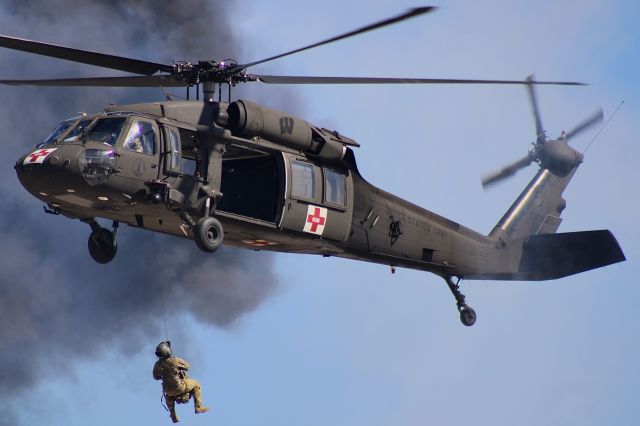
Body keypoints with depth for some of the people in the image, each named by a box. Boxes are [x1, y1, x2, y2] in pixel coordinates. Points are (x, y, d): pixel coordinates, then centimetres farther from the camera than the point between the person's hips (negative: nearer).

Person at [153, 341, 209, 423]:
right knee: (196, 384, 22)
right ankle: (198, 407, 18)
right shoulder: (176, 360, -17)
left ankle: (173, 416, 40)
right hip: (179, 388, -4)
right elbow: (187, 366, 2)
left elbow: (156, 377, 10)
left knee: (168, 395, 41)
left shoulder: (158, 364, -6)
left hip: (169, 390, 4)